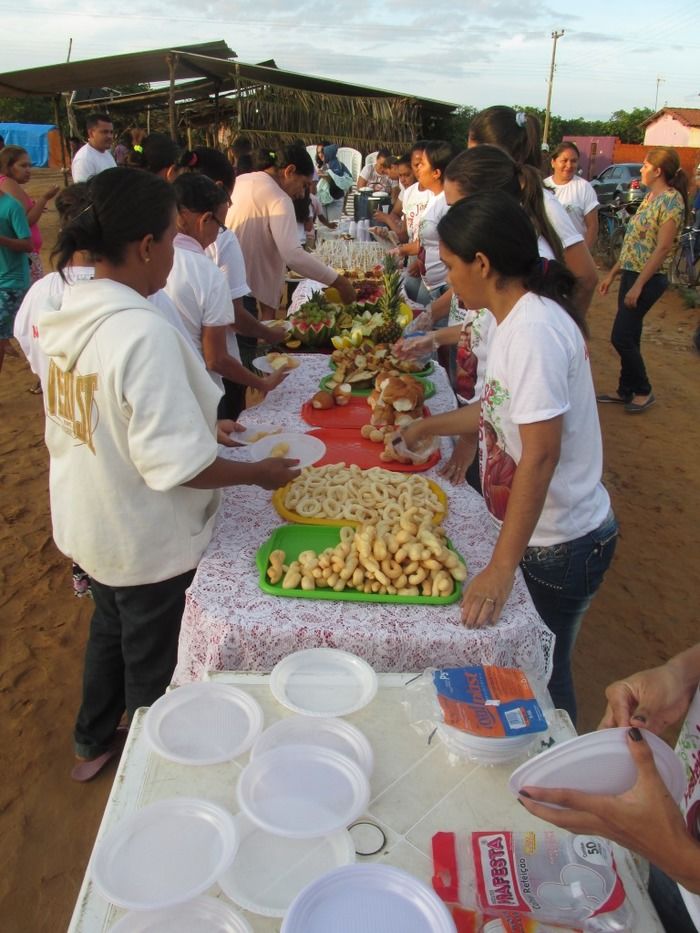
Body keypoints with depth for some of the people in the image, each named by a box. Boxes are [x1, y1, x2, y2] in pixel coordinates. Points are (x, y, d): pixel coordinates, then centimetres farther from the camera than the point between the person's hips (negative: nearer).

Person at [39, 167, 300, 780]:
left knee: (110, 631, 31)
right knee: (153, 667, 16)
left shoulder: (68, 312, -4)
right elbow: (177, 465, -31)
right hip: (147, 540, -8)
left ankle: (93, 745, 53)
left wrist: (200, 424, 10)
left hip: (87, 519, 8)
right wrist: (259, 473, -15)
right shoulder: (145, 333, -31)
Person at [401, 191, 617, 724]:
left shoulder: (533, 330, -25)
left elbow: (541, 454, -29)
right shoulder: (521, 317, 5)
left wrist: (502, 567, -27)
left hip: (559, 544, -9)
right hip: (543, 533, 9)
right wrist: (429, 427, 29)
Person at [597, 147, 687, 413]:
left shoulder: (671, 200, -15)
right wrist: (613, 273, 16)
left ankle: (644, 391, 10)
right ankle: (625, 390, 24)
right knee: (629, 337, 13)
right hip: (631, 273, 9)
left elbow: (663, 248, -19)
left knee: (621, 338, -5)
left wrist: (638, 286, -21)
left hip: (648, 279, -9)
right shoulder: (650, 196, 12)